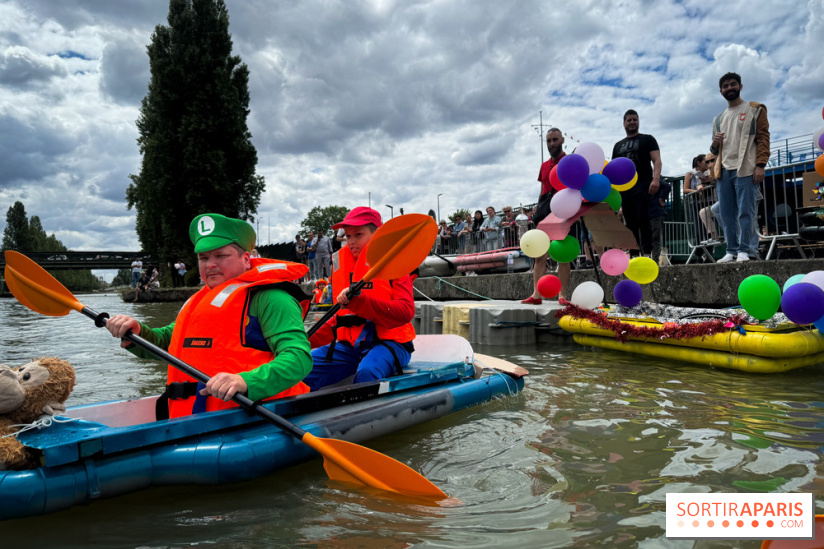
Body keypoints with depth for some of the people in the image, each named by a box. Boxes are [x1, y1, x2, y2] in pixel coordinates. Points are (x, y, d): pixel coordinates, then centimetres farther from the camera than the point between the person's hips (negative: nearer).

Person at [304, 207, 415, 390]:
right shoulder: (343, 266, 18)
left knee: (366, 373, -37)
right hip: (350, 345, 6)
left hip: (388, 342, -5)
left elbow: (405, 311, -15)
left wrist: (358, 301, -24)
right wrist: (309, 340, 11)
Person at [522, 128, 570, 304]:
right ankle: (536, 295, 1)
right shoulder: (544, 166, 19)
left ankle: (562, 295, 1)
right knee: (539, 256, 0)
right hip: (545, 215, 6)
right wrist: (537, 211, 13)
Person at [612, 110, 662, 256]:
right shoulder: (618, 145, 23)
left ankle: (647, 253, -16)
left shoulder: (647, 139, 11)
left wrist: (656, 179, -17)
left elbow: (657, 160, -1)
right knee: (630, 221, 2)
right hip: (625, 188, 4)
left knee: (642, 219, -15)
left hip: (642, 185, -4)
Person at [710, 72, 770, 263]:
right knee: (727, 215, 3)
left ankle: (744, 250, -6)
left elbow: (763, 138, -1)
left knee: (745, 212, -9)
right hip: (723, 171, 5)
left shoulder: (754, 110, 8)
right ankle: (732, 251, 8)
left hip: (745, 169, -5)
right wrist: (714, 144, 2)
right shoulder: (718, 119, 23)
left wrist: (760, 165, -14)